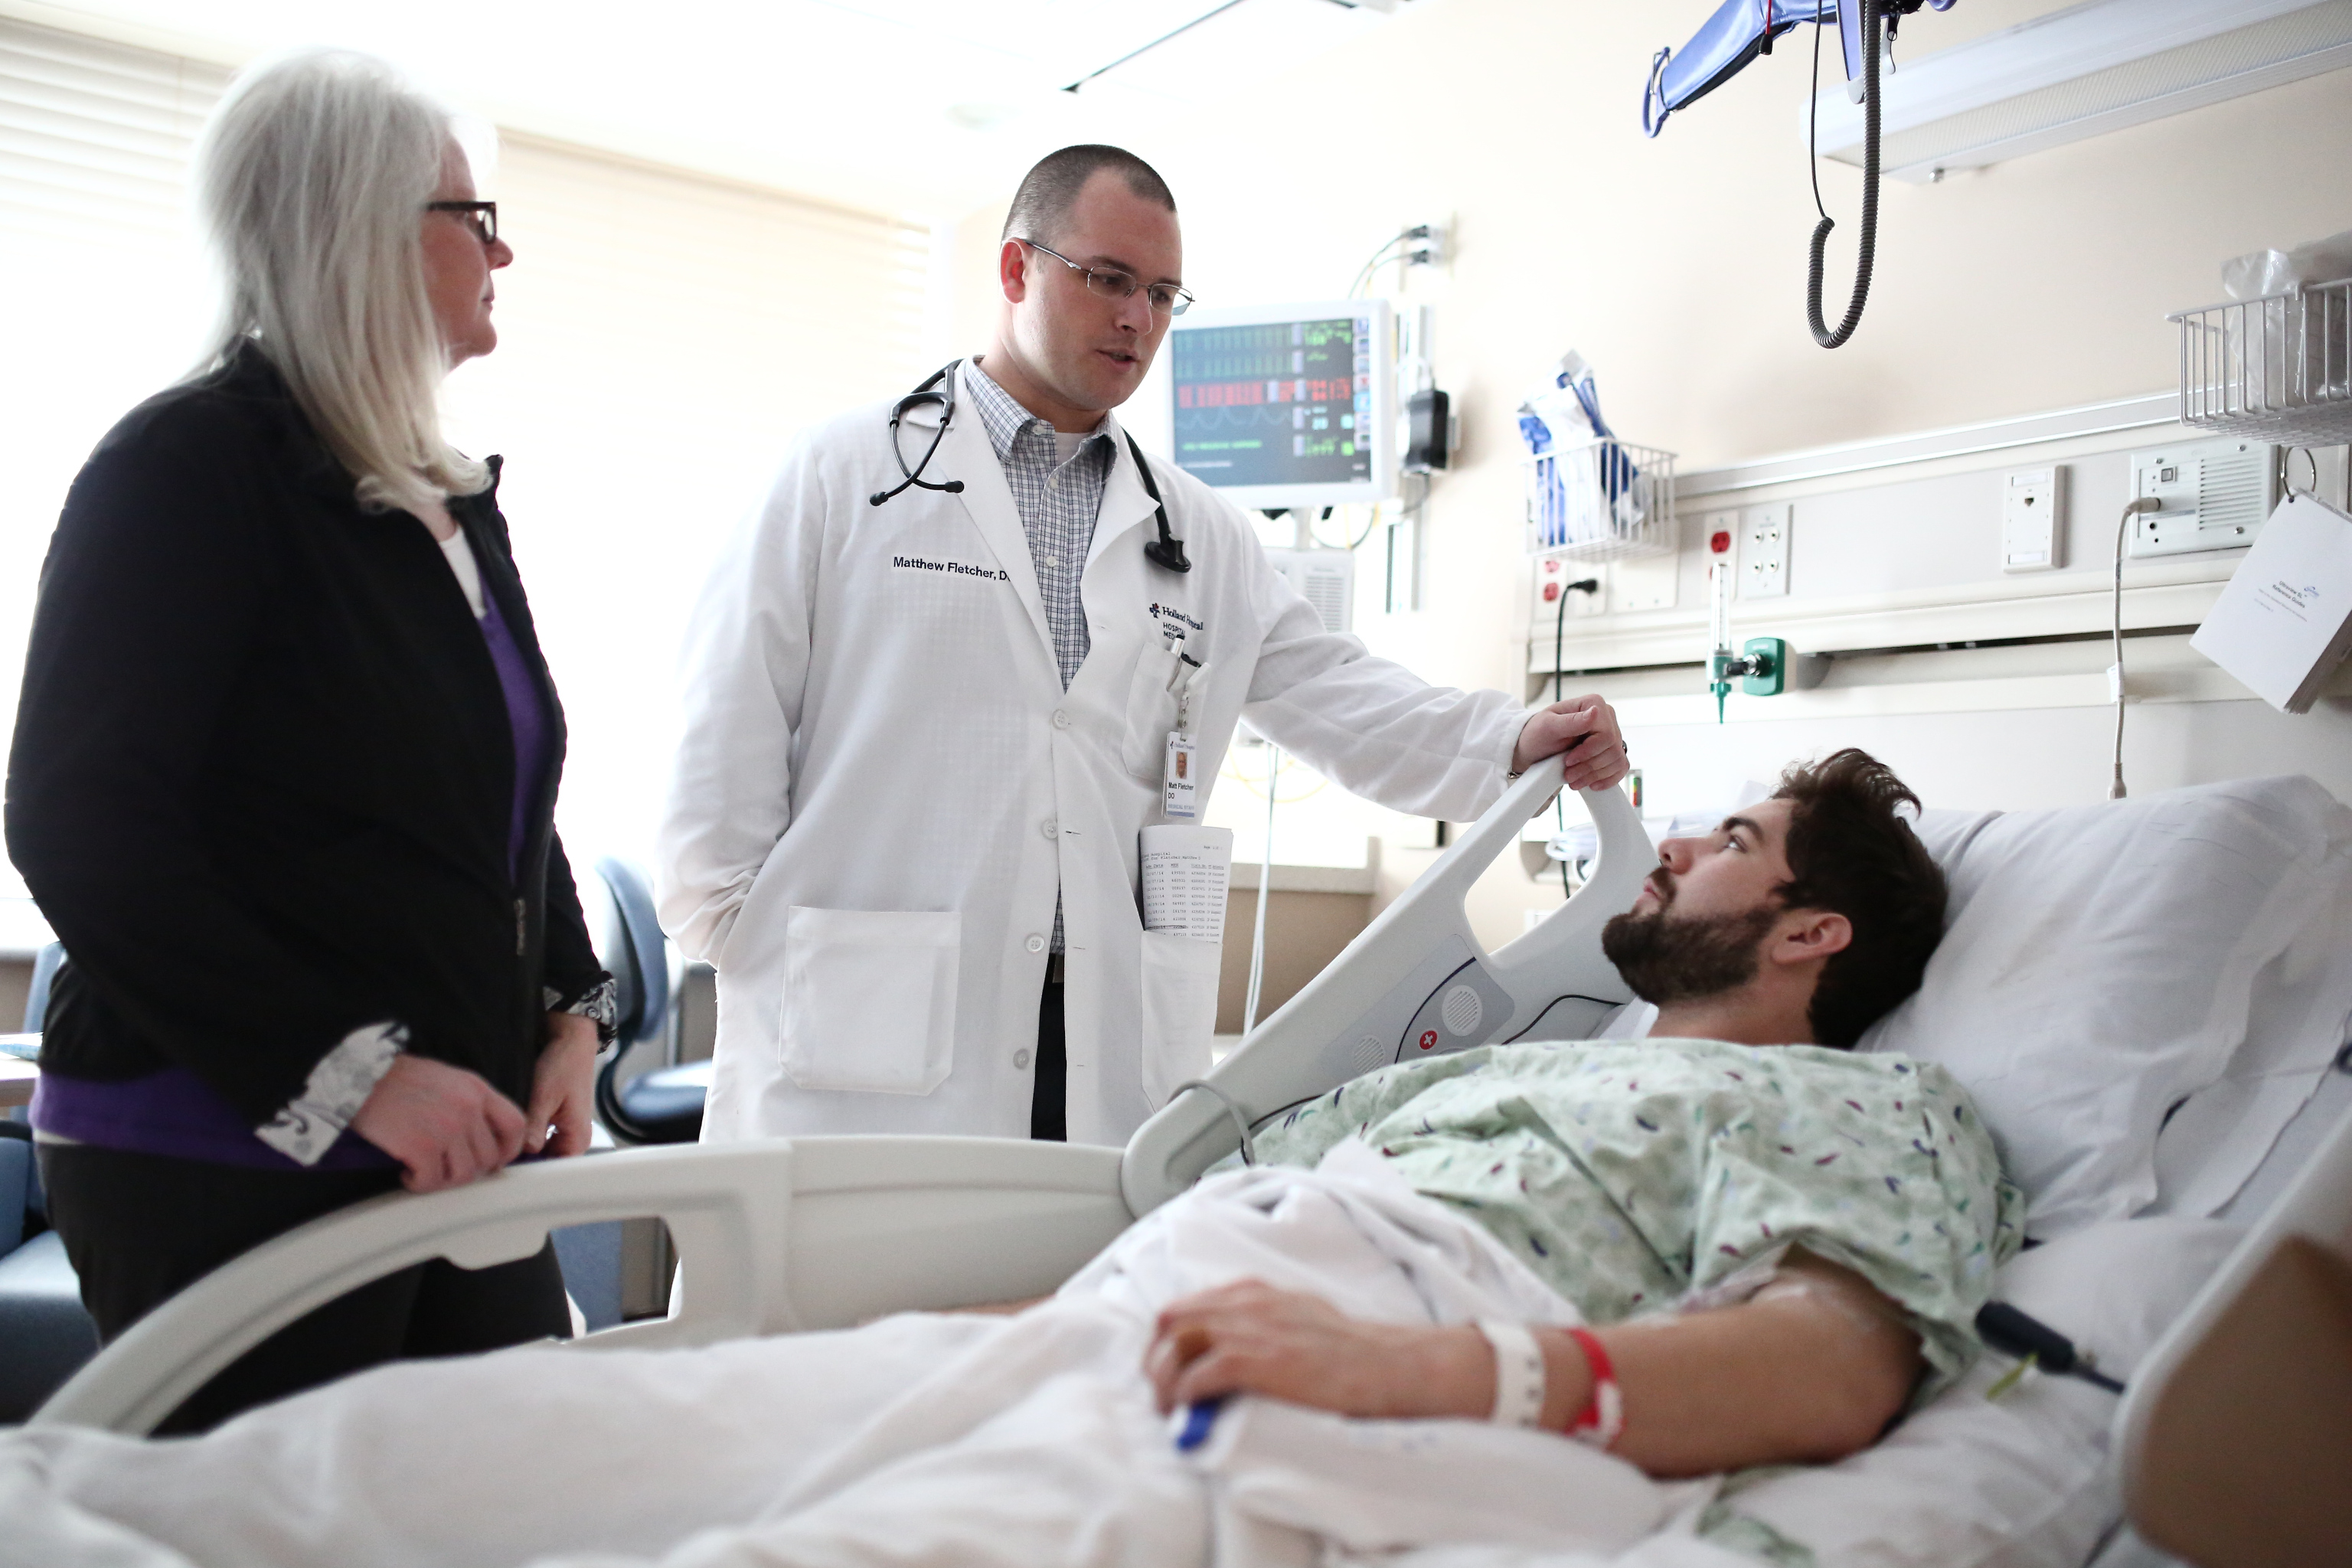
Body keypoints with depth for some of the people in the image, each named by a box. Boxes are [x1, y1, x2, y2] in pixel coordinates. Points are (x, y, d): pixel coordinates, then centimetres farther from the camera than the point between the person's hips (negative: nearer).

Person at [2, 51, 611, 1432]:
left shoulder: (455, 500, 15)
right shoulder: (191, 465, -9)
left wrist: (569, 1014, 5)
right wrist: (350, 1075, -20)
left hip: (461, 1149, 7)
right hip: (232, 1174, -7)